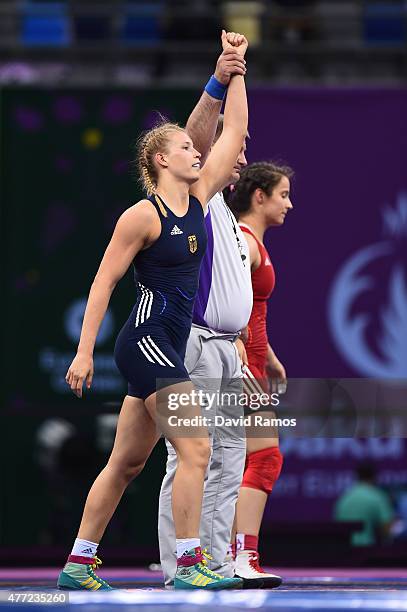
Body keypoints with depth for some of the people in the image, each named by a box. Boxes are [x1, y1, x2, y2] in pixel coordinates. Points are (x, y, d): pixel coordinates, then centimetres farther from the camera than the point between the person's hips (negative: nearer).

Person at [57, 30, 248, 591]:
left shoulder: (198, 199, 11)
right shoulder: (143, 216, -10)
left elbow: (233, 133, 15)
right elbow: (104, 282, -9)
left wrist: (235, 68, 12)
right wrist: (84, 353, -13)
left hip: (169, 348, 9)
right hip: (147, 340, -9)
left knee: (126, 463, 11)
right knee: (196, 449, -14)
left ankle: (78, 564, 16)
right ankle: (189, 565, -14)